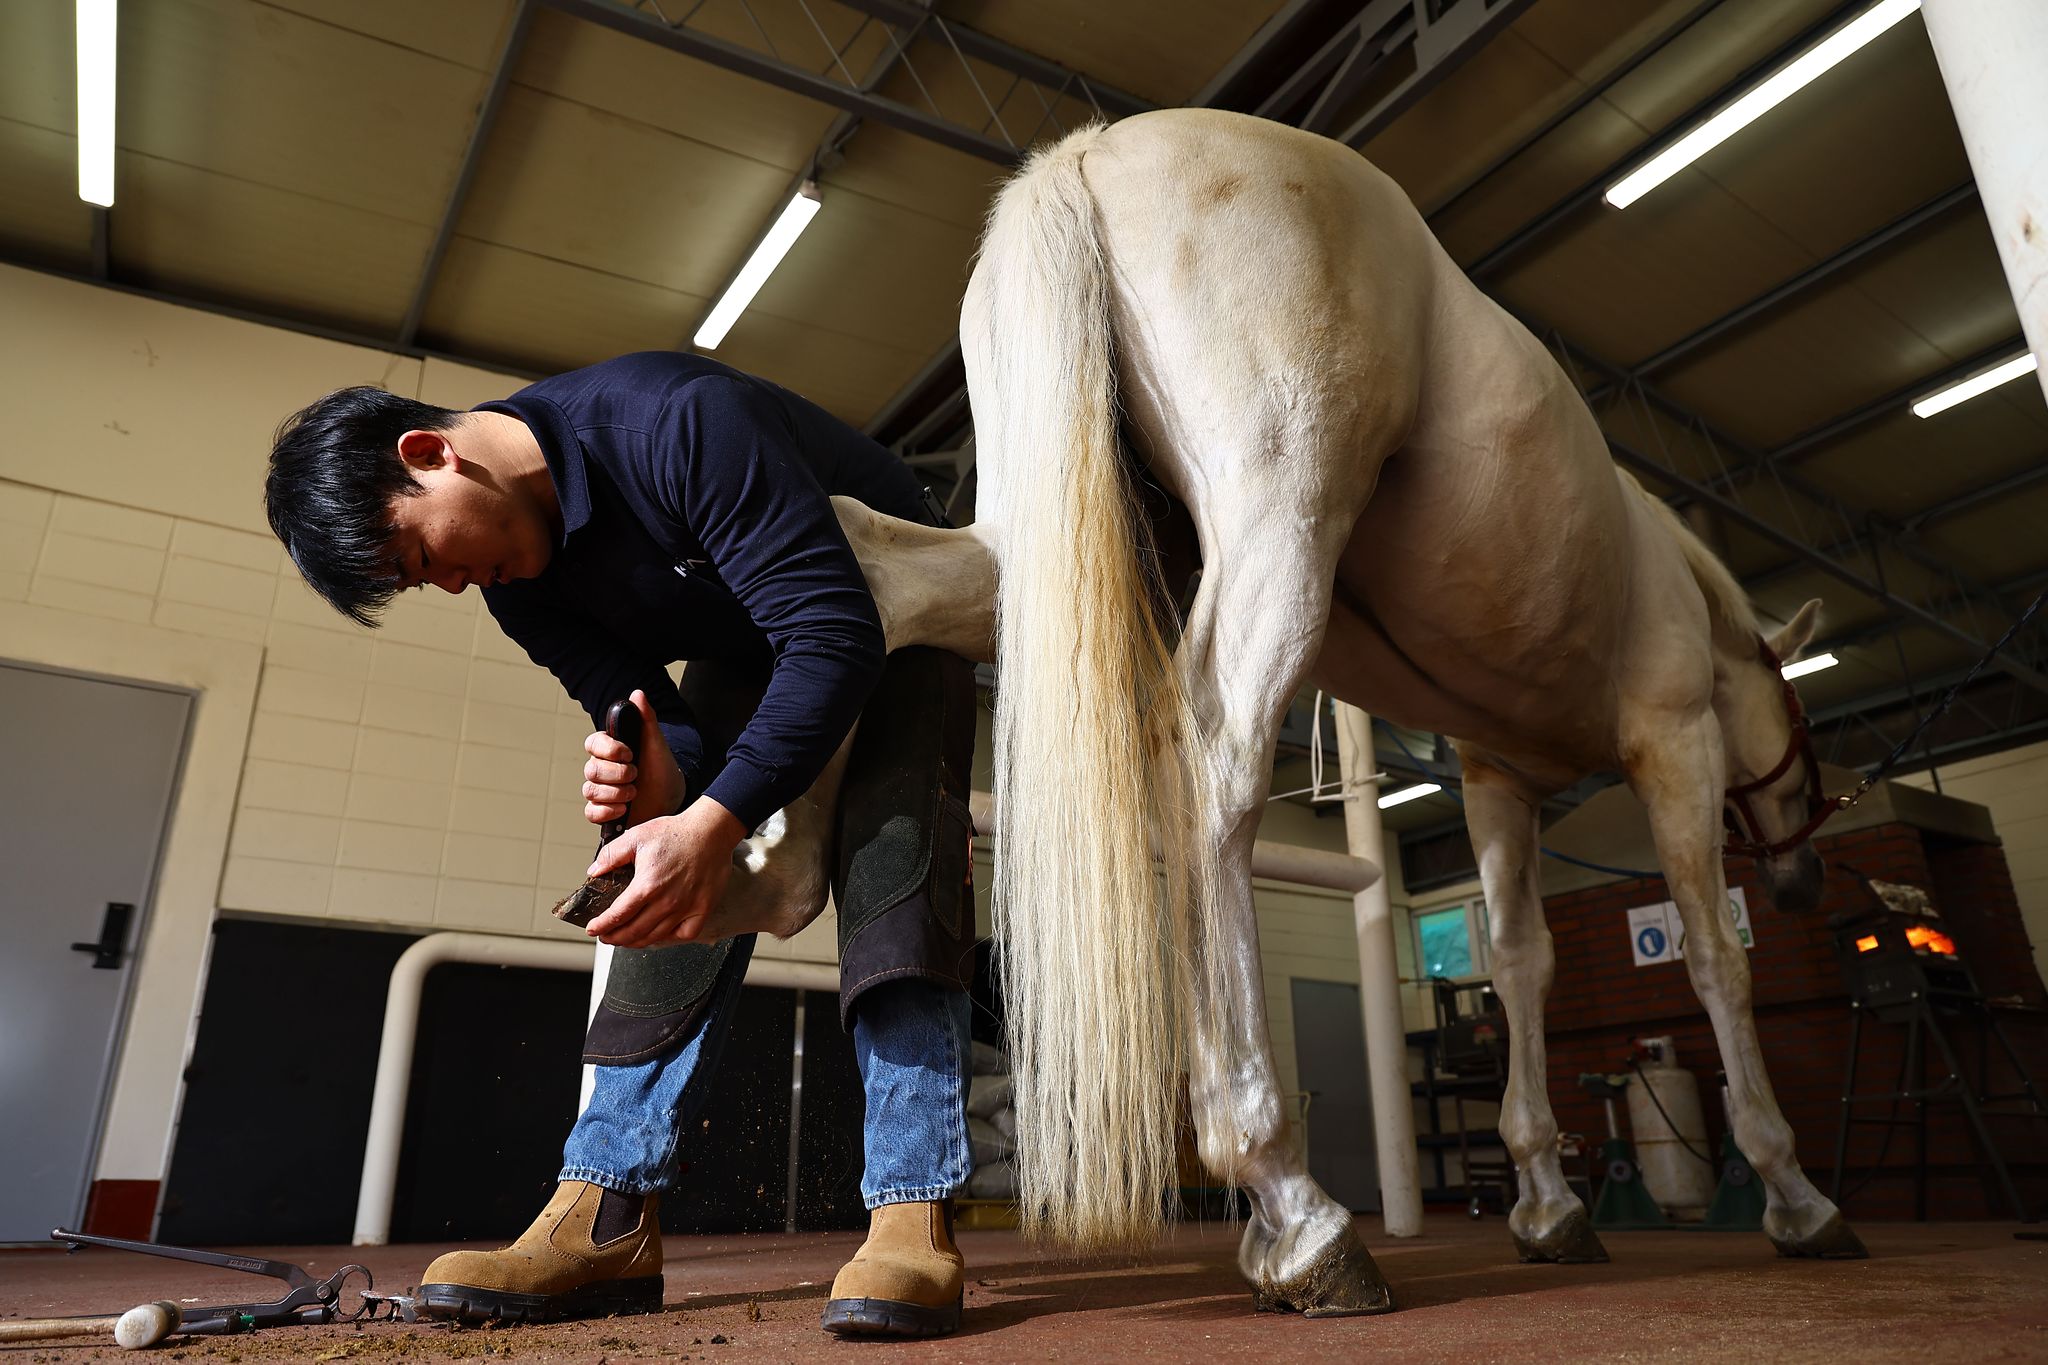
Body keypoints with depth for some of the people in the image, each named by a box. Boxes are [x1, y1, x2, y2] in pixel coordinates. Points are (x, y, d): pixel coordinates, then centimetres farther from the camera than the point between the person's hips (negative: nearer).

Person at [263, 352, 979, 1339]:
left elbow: (835, 634, -40)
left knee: (891, 831, -30)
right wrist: (660, 781, -38)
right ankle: (610, 1220, -8)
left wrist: (713, 821, -47)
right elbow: (645, 712, -12)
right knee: (680, 892, -9)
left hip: (893, 620, -6)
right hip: (749, 657, 7)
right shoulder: (517, 581, -11)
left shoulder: (675, 423, -36)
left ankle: (912, 1216, -30)